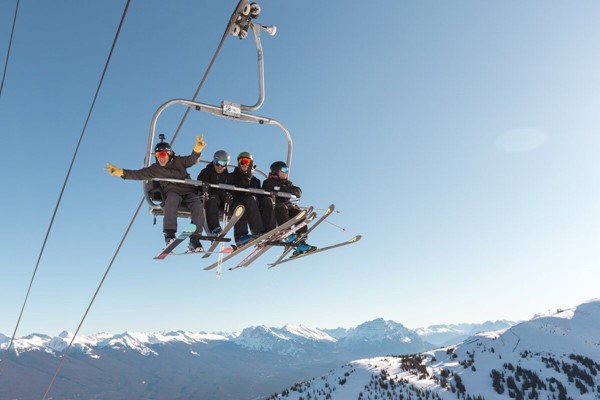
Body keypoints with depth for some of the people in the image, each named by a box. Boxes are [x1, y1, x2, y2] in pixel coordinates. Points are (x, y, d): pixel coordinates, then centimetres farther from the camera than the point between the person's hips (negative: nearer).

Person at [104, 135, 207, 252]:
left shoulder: (178, 161, 12)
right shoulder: (154, 169, 14)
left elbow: (192, 159, -4)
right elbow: (137, 174, 8)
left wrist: (197, 149, -28)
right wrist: (119, 172, -6)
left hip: (189, 191, 1)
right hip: (172, 193, -1)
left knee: (197, 205, -31)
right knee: (172, 200, -39)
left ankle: (194, 240, -31)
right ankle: (169, 234, -39)